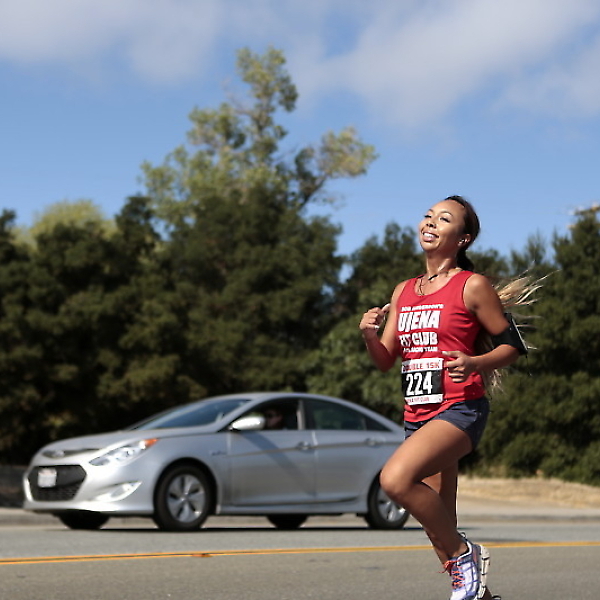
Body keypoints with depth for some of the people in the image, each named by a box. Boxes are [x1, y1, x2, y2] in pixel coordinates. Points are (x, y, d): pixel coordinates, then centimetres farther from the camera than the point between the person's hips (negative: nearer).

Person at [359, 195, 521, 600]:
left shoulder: (473, 286, -3)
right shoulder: (404, 291, 15)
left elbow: (511, 345, 0)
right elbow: (386, 361, 15)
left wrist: (474, 363, -19)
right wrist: (370, 336, -6)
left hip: (460, 409, -7)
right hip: (417, 414, 7)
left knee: (396, 478, -29)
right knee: (438, 527, 8)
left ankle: (466, 554, -9)